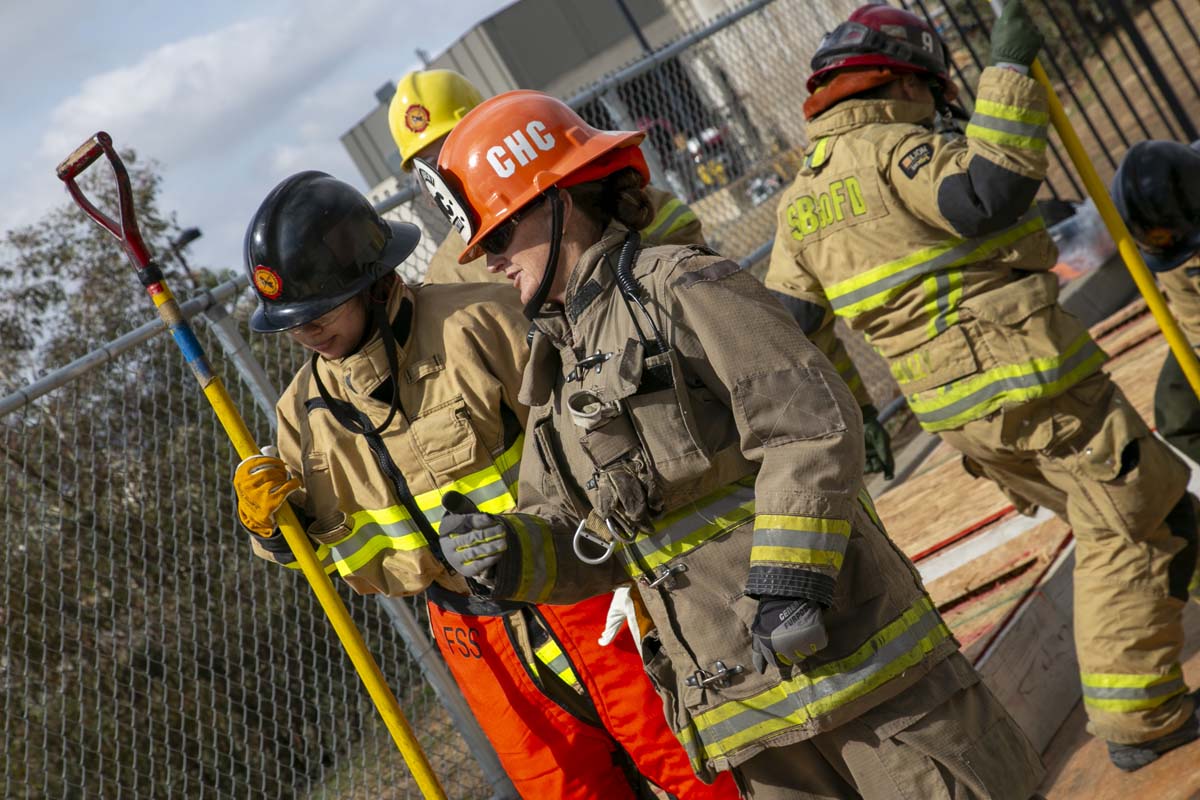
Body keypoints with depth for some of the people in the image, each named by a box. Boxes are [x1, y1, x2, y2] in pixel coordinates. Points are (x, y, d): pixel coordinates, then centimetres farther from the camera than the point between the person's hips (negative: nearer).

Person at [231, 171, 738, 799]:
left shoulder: (476, 325, -17)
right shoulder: (306, 407, 2)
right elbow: (310, 543, 12)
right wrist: (270, 519, -11)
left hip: (585, 601, -4)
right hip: (478, 644, 5)